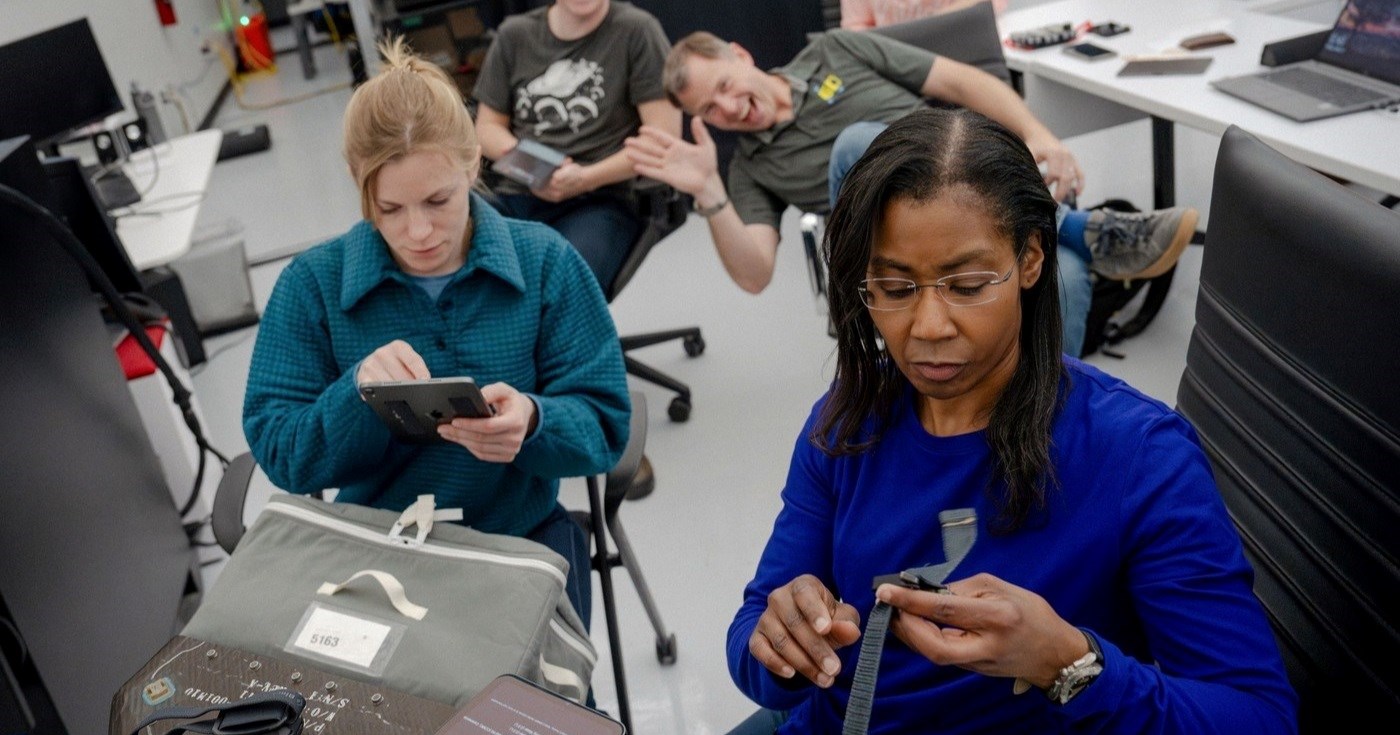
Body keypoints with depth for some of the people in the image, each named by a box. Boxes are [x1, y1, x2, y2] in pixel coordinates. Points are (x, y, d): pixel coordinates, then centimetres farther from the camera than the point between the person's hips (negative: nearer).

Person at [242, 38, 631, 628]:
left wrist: (532, 422, -29)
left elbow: (604, 428, -6)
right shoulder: (312, 283, -4)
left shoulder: (546, 262, -6)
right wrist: (358, 390, -24)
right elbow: (277, 452, -4)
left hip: (523, 537, 0)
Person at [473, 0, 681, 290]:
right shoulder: (514, 33, 14)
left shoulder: (636, 29, 1)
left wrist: (586, 178, -12)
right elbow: (488, 126, 19)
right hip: (514, 194, 4)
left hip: (599, 200, -4)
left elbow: (665, 137, -4)